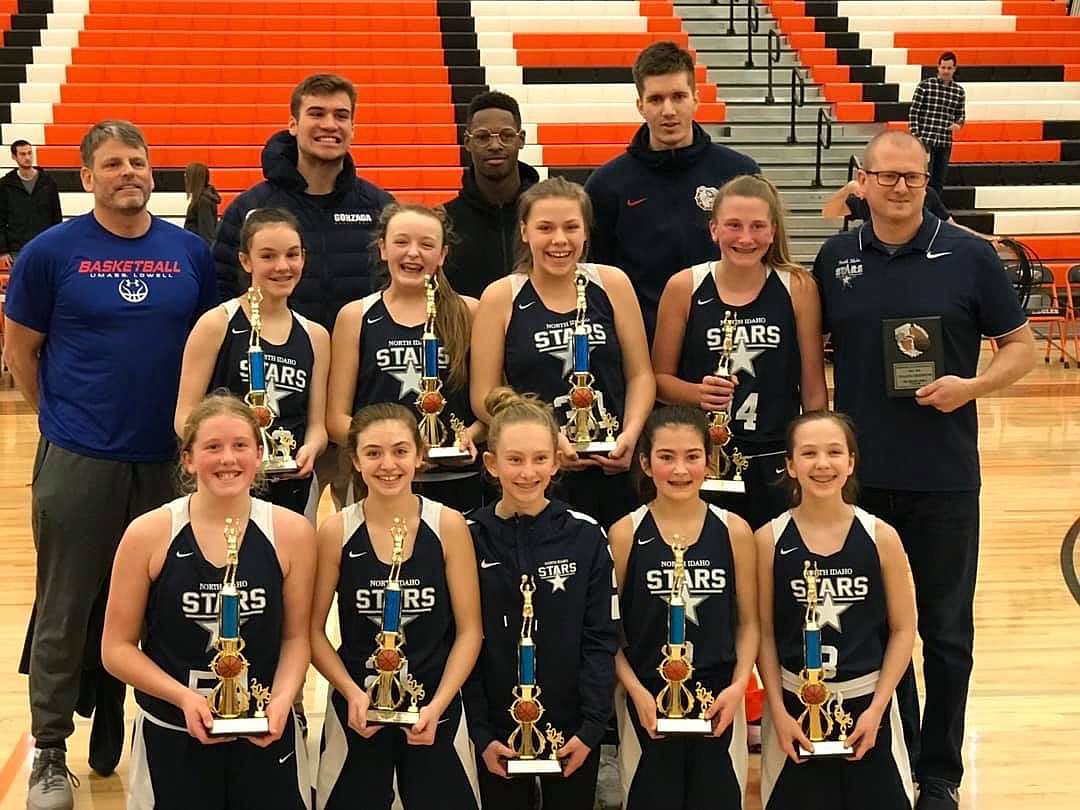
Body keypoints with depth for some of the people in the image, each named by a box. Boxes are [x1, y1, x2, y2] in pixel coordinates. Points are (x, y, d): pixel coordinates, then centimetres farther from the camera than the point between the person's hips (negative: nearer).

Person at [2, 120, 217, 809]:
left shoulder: (190, 253, 5)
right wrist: (64, 415, 6)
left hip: (167, 459, 3)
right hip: (78, 461, -3)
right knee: (66, 611, 2)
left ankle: (119, 739, 27)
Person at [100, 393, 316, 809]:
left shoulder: (292, 533, -6)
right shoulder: (148, 534, -9)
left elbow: (296, 636, 2)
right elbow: (117, 648, -4)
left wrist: (281, 701, -15)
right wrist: (183, 697, -17)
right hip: (171, 739, -1)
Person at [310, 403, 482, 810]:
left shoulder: (448, 526, -6)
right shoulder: (335, 532, -5)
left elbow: (469, 631, -3)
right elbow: (314, 630, -1)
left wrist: (437, 706, -13)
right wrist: (352, 693, -14)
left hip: (434, 708, 0)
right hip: (357, 707, 0)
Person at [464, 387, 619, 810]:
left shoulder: (585, 536, -5)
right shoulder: (468, 539, -5)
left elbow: (600, 639, -4)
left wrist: (591, 727, -11)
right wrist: (480, 734, -8)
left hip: (572, 731, 0)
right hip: (497, 733, 0)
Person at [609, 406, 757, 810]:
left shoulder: (734, 531, 0)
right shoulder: (625, 534, -4)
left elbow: (748, 622, 5)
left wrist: (738, 686, -8)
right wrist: (637, 692, -13)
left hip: (718, 701, 1)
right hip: (647, 701, -1)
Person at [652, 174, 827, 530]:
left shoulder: (798, 288, 0)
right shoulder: (684, 288, 0)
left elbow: (814, 388, 5)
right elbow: (659, 378, 5)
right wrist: (699, 393, -13)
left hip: (777, 465, 0)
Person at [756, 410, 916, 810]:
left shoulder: (881, 537, -6)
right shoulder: (769, 540, -6)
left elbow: (903, 629, -1)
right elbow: (764, 633, -1)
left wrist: (876, 709, -7)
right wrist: (778, 712, -6)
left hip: (866, 702, 0)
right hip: (794, 702, 0)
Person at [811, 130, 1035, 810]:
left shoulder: (969, 256, -3)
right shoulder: (836, 259, 4)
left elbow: (1022, 346, 1)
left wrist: (972, 385, -17)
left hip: (944, 476, -2)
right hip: (859, 474, 2)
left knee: (945, 631, 6)